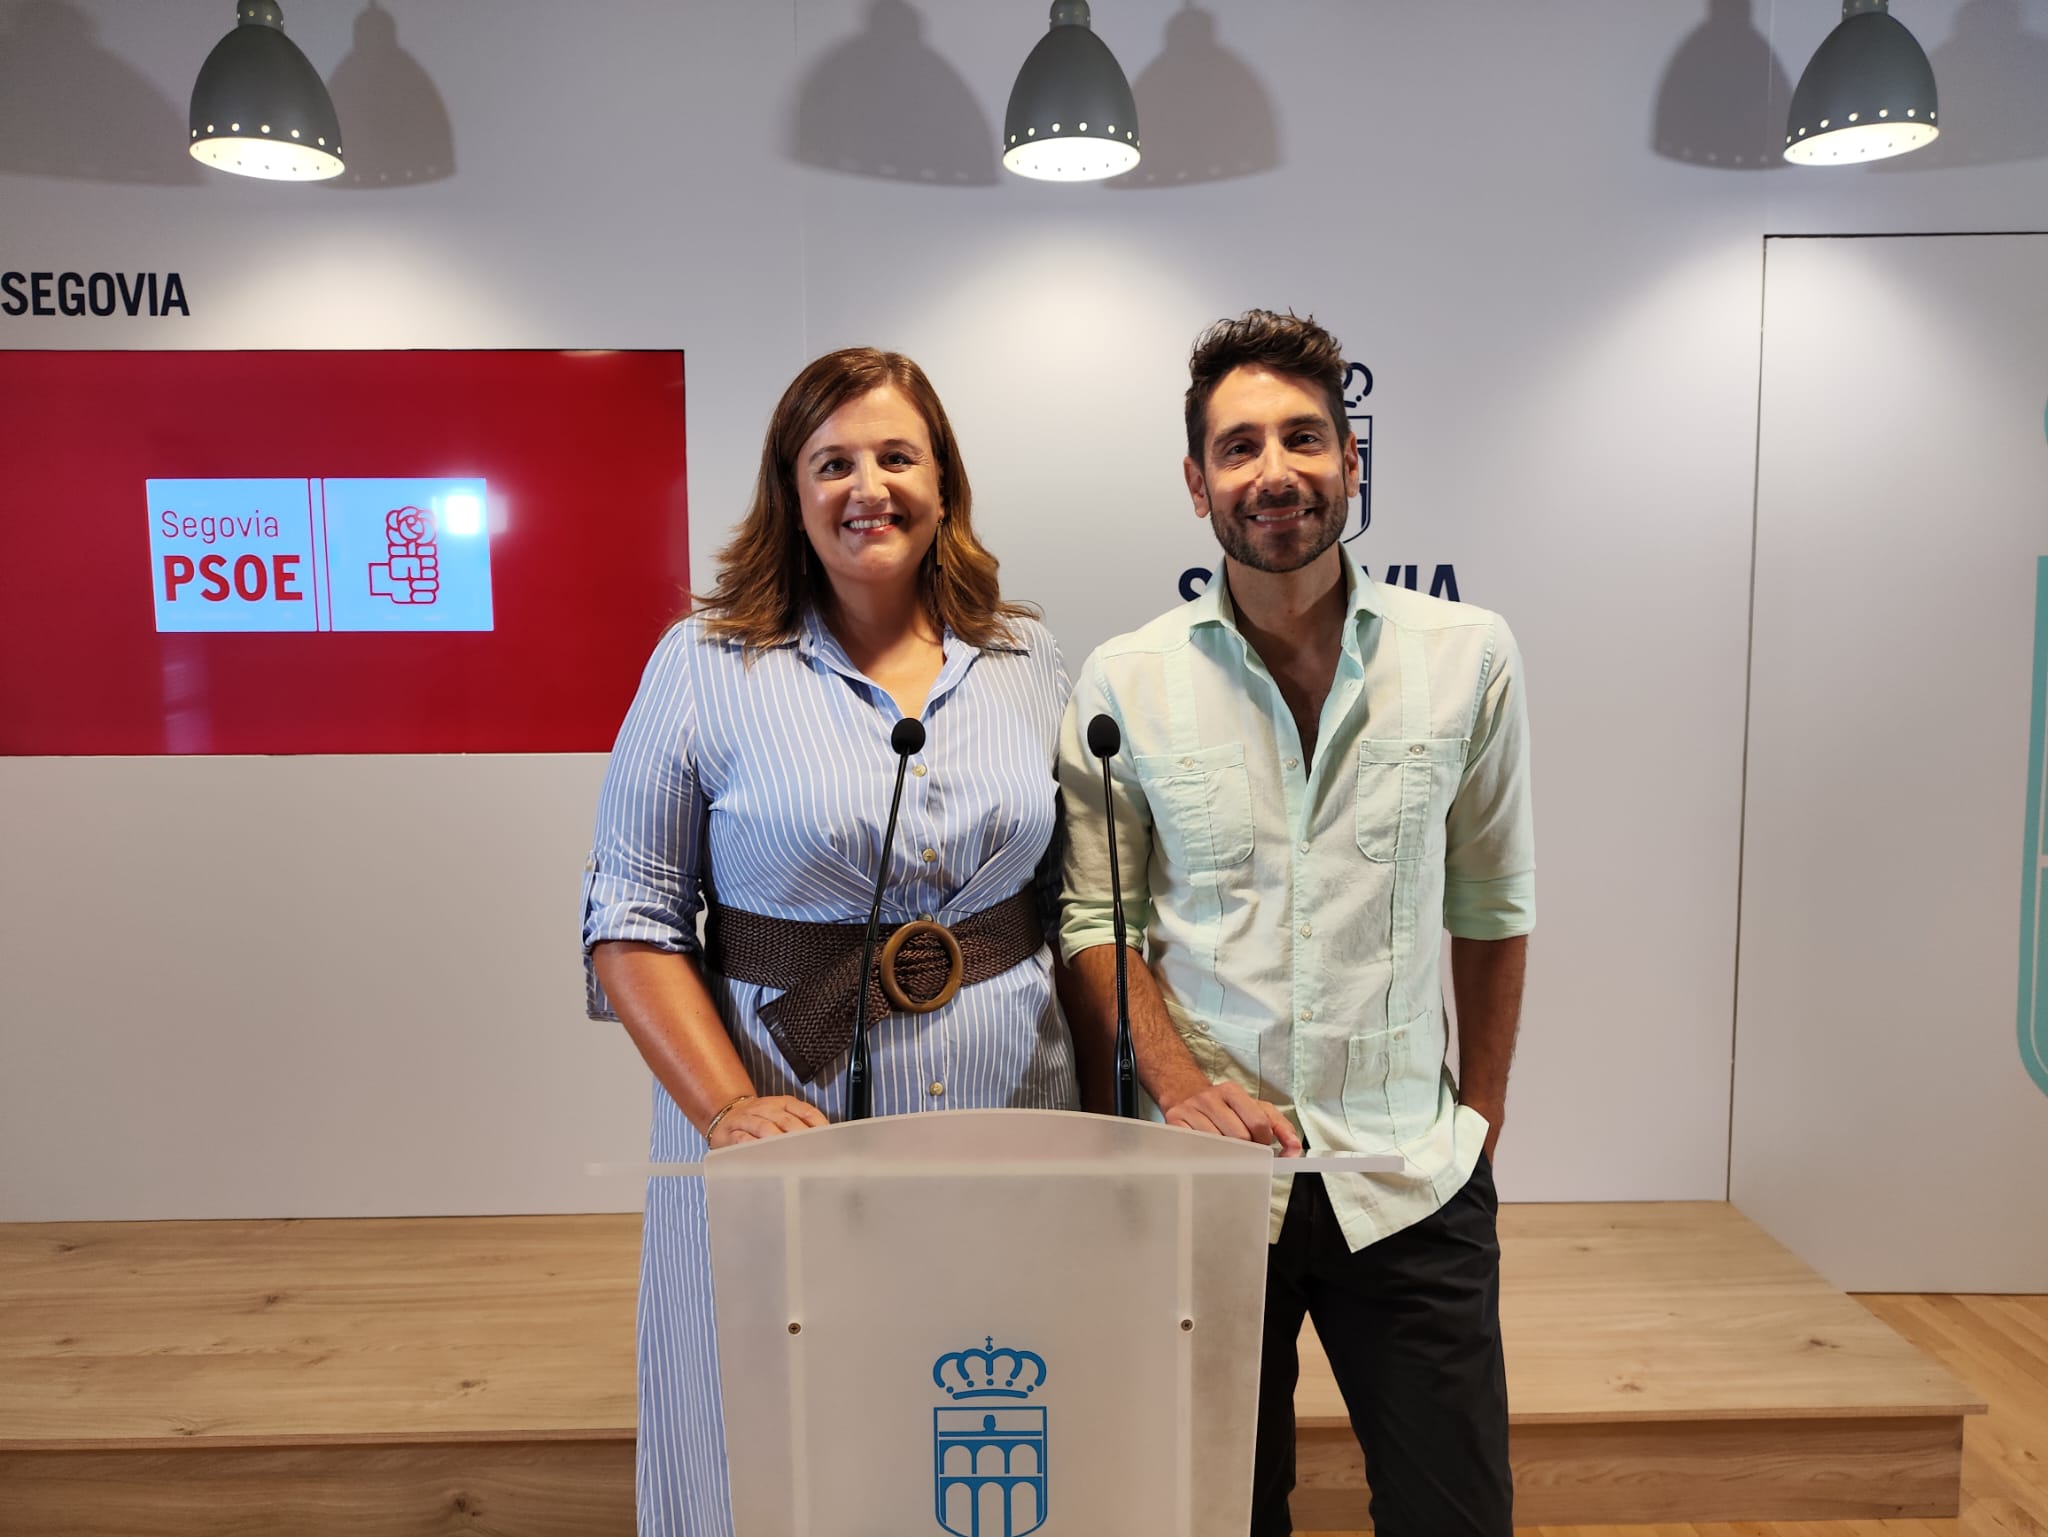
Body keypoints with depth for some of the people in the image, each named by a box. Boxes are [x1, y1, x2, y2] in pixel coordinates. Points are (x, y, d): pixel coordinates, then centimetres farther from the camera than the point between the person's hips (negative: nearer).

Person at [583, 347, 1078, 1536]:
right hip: (787, 1131, -2)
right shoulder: (708, 665, -4)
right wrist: (725, 1109, -17)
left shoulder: (1028, 664, 5)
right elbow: (632, 921, -5)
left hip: (1009, 1141, 3)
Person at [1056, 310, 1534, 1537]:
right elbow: (1095, 919, 1)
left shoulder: (1470, 658, -2)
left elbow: (1492, 905, 6)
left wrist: (1479, 1117, 7)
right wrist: (1181, 1085, -12)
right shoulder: (1125, 685, -3)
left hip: (1411, 1179, 1)